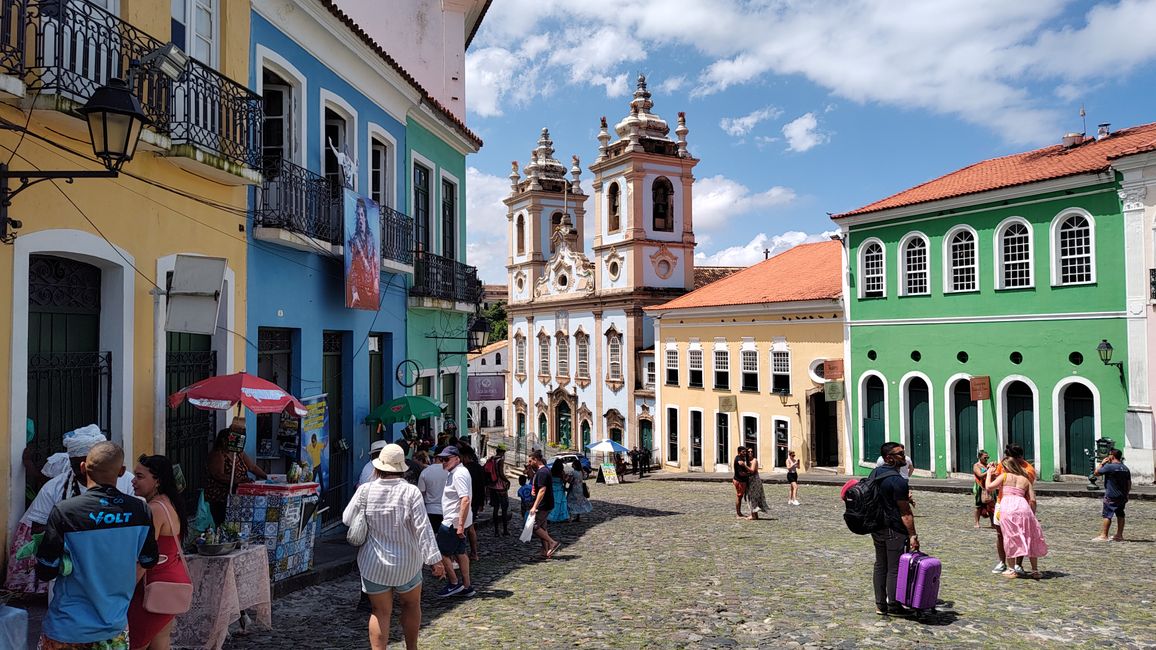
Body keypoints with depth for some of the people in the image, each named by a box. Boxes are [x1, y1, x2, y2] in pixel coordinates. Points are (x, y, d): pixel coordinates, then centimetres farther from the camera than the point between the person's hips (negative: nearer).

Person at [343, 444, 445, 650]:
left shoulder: (365, 490, -10)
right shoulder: (411, 492, -14)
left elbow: (347, 519, 1)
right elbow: (423, 529, -15)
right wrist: (434, 559, -11)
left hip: (374, 564, 0)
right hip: (406, 563, 0)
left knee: (380, 612, 9)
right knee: (411, 605, 21)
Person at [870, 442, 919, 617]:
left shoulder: (874, 473, 8)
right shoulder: (897, 481, -19)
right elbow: (905, 512, -18)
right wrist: (912, 535, -14)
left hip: (877, 528, 9)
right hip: (894, 531, -9)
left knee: (880, 566, 13)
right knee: (895, 569, 2)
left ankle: (880, 604, 20)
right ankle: (893, 606, 10)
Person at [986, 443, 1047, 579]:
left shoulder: (1004, 476, 9)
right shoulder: (1026, 480, 18)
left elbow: (989, 487, 2)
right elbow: (1032, 500, 11)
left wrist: (989, 474, 17)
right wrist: (1033, 514, 20)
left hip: (1007, 507, -3)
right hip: (1023, 506, 3)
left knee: (1010, 538, 7)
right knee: (1029, 539, 15)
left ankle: (1012, 570, 10)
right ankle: (1035, 570, 21)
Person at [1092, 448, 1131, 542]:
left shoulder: (1109, 466, -16)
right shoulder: (1125, 468, 8)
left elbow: (1096, 473, -7)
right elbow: (1129, 484, 12)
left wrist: (1102, 463, 2)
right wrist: (1126, 494, 19)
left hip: (1111, 497, -7)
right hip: (1122, 497, 7)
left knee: (1107, 516, -4)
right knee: (1120, 515, 13)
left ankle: (1103, 536, -4)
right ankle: (1119, 535, 17)